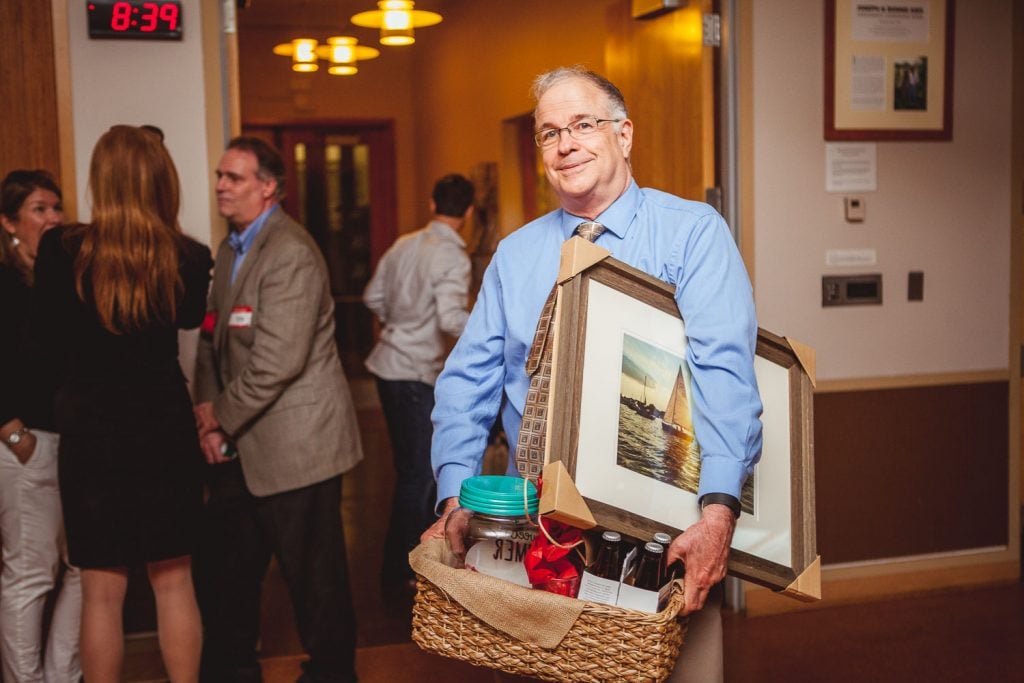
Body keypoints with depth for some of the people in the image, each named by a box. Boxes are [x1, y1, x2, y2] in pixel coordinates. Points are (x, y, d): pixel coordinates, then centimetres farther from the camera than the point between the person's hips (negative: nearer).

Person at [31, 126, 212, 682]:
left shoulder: (62, 251, -14)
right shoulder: (189, 257, -9)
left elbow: (48, 339, -1)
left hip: (91, 432, -2)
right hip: (166, 427, 2)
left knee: (101, 591, 9)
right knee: (174, 581, 14)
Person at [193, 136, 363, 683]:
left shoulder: (291, 254, -18)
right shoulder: (231, 248, 14)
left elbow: (277, 361, -23)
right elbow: (213, 334, 18)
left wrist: (224, 426, -13)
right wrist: (208, 402, 2)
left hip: (294, 442, -9)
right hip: (243, 446, 9)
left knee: (313, 575, 4)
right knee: (223, 569, 16)